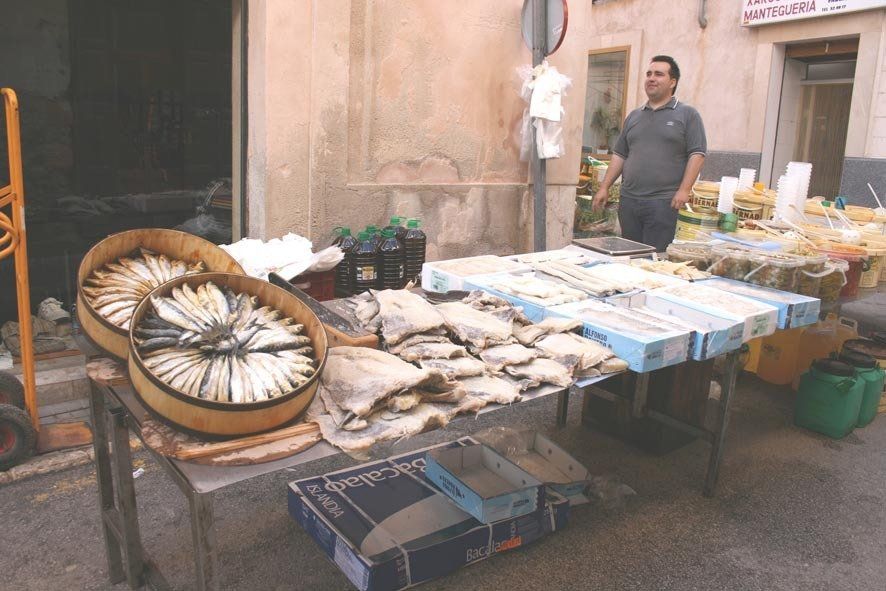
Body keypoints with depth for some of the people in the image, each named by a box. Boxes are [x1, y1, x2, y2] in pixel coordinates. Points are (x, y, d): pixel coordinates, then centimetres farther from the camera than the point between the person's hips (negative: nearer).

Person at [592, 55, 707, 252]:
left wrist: (684, 190, -14)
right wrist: (604, 187, 12)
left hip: (664, 202, -5)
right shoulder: (634, 116, 18)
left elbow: (697, 154, -4)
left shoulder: (687, 114, 3)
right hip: (628, 200, 5)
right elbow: (620, 155, 19)